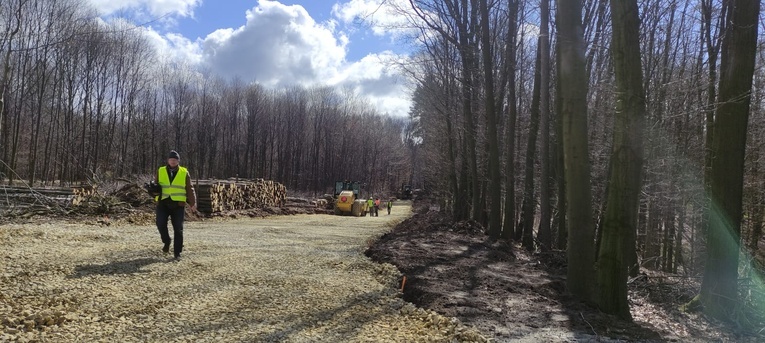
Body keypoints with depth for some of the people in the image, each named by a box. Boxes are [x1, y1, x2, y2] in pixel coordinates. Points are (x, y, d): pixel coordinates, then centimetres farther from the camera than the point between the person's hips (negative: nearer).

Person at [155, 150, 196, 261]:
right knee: (160, 223, -15)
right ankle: (167, 241, 15)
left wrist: (193, 203, -6)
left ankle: (177, 253, 8)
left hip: (178, 204, -1)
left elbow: (190, 189, 2)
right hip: (163, 203, 1)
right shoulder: (160, 171, 9)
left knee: (178, 229, -2)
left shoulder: (184, 173, 5)